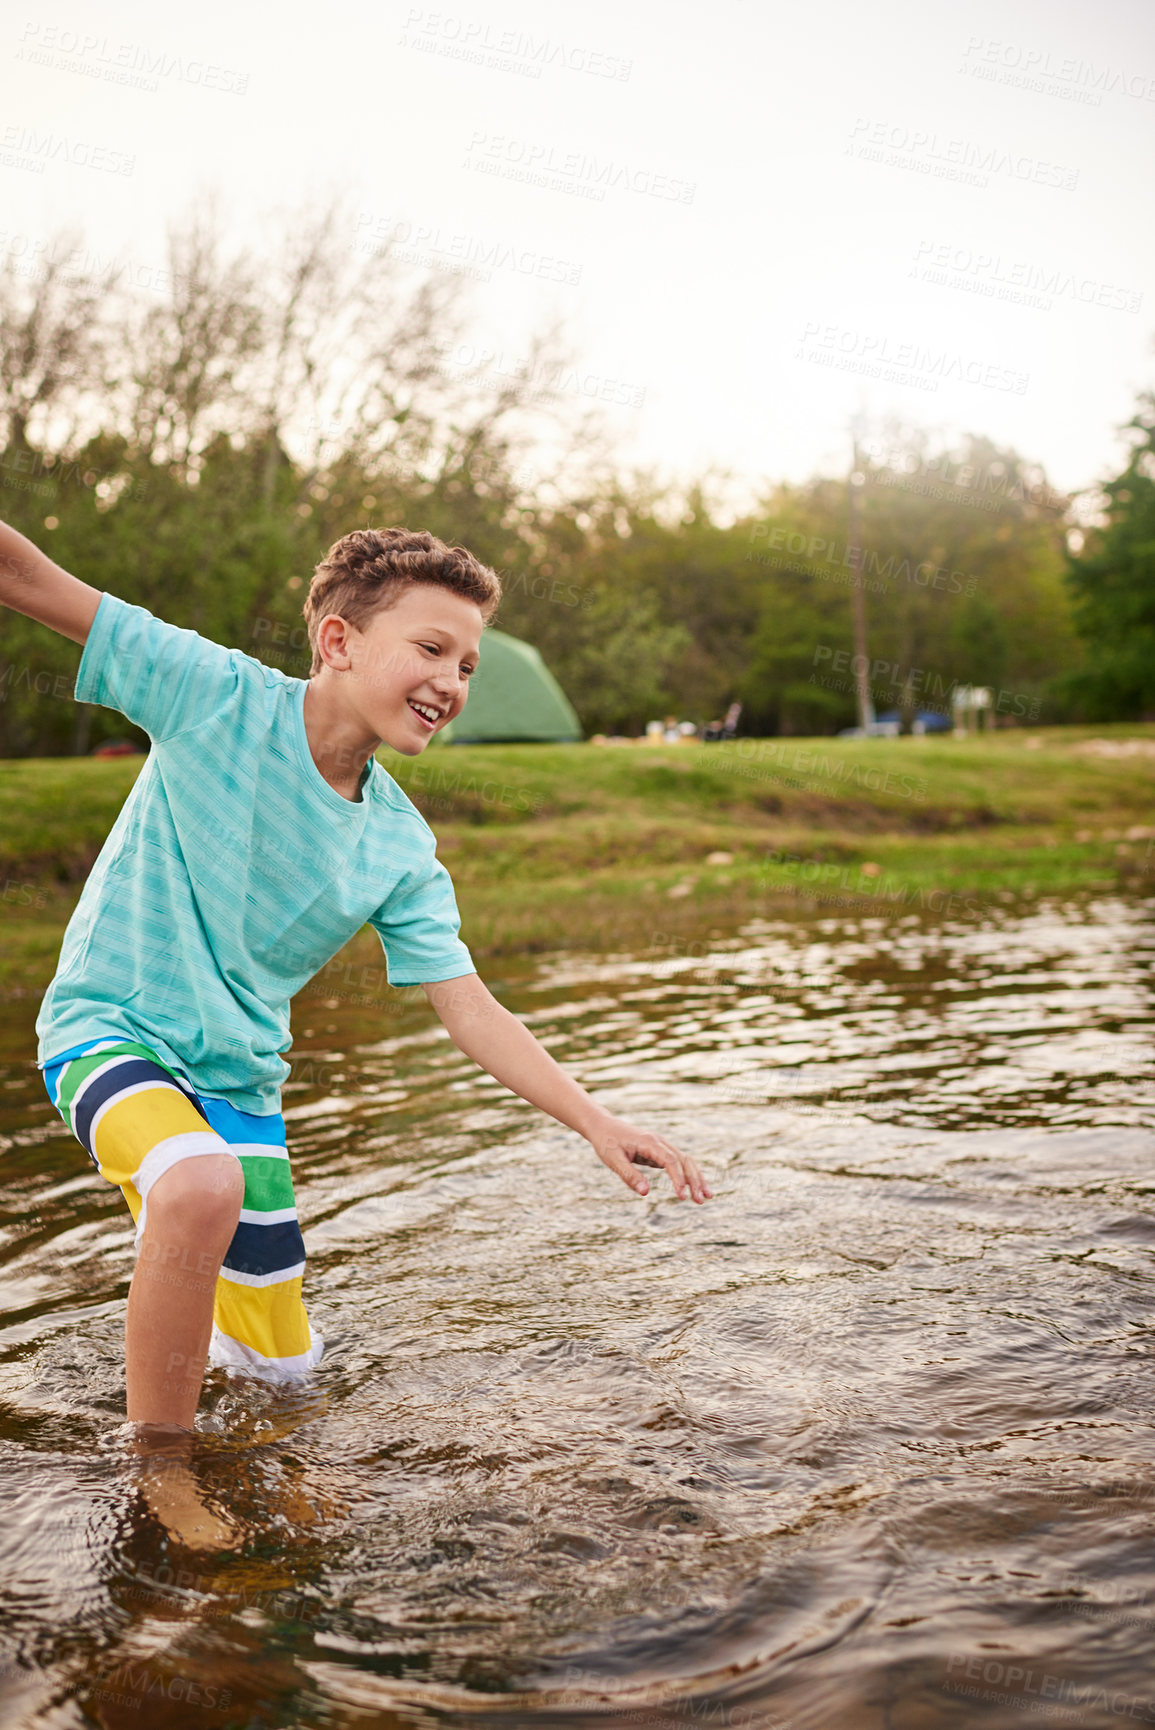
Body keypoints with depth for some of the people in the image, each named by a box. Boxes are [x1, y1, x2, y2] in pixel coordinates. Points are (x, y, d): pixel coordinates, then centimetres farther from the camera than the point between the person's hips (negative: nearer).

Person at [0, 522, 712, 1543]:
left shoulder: (400, 848, -4)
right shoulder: (218, 696, -15)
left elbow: (470, 1010, -3)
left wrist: (599, 1126, -12)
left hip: (240, 1074, 5)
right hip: (110, 1028, -5)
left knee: (281, 1366, 7)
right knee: (203, 1187, -37)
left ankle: (184, 1338, 45)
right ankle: (159, 1468, -12)